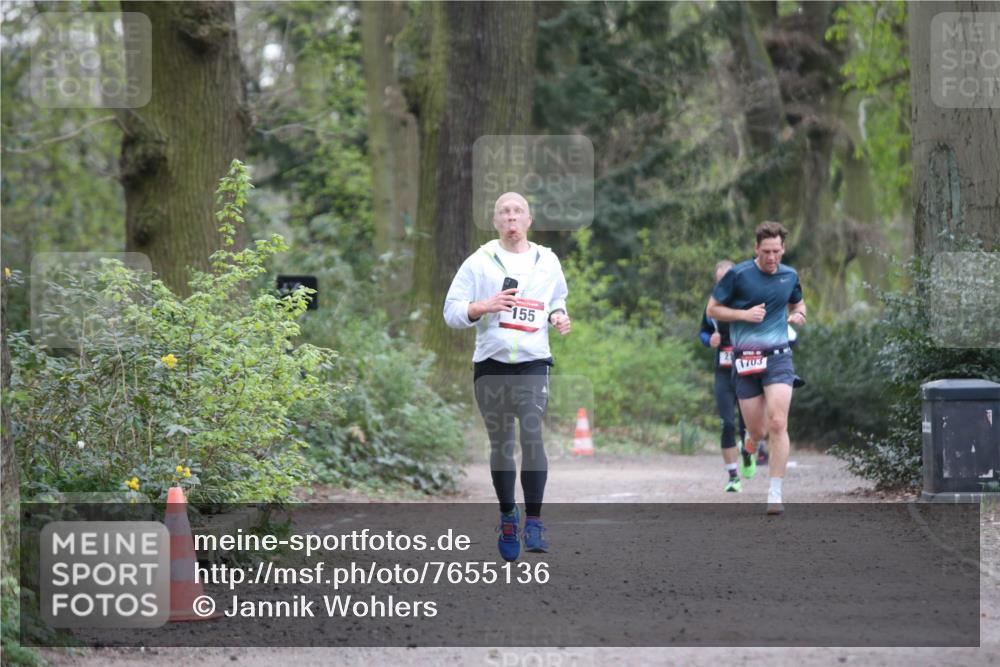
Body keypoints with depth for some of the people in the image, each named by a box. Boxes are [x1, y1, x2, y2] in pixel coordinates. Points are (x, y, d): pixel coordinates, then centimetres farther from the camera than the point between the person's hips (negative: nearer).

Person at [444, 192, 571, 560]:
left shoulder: (547, 261, 11)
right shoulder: (479, 262, 4)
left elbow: (557, 300, 27)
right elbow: (452, 311, 1)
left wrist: (558, 316, 4)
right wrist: (484, 306, -17)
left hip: (533, 364, 0)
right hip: (491, 365, 0)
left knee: (532, 436, -18)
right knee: (500, 444, 8)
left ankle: (534, 522, -17)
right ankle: (507, 516, 25)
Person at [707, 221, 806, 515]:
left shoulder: (789, 276, 7)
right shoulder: (738, 274, -4)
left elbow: (798, 303, 26)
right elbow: (712, 309, 2)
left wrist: (798, 315, 2)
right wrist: (744, 314, -13)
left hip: (778, 356, 1)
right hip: (745, 359, -1)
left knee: (777, 424, -16)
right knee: (757, 433, 2)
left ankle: (775, 493, -12)